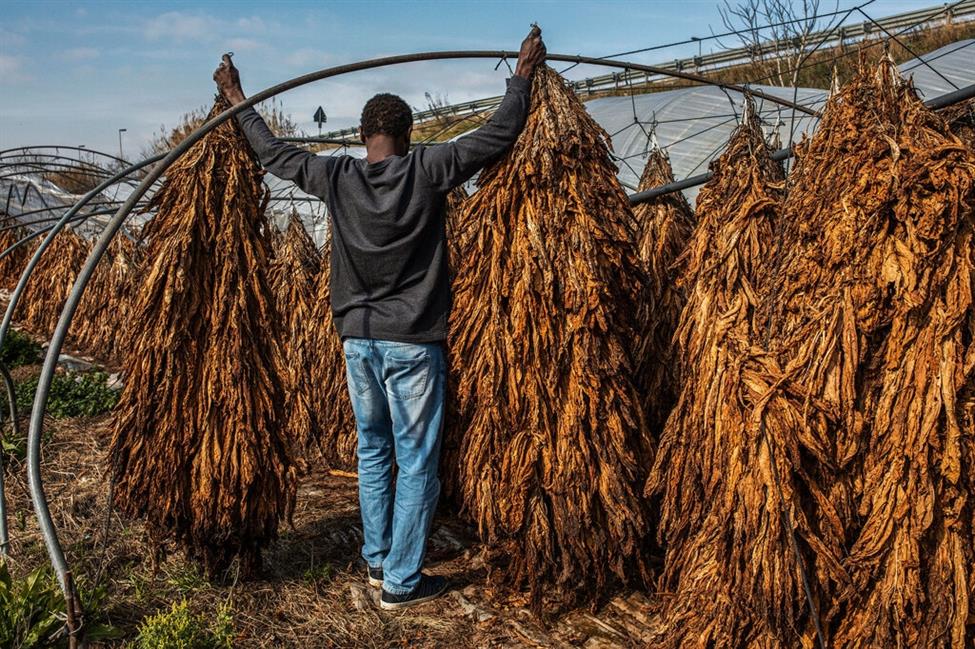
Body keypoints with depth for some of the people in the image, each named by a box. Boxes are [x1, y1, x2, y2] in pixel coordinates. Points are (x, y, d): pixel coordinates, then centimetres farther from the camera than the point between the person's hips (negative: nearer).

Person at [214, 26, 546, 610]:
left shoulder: (336, 176, 0)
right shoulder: (427, 170, -9)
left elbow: (274, 153, 14)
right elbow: (501, 133, -4)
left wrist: (238, 101, 28)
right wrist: (524, 73, 10)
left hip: (358, 338, 5)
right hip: (413, 342, -4)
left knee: (373, 452, 19)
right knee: (416, 463, 5)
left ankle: (377, 561, 31)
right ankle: (402, 582, 12)